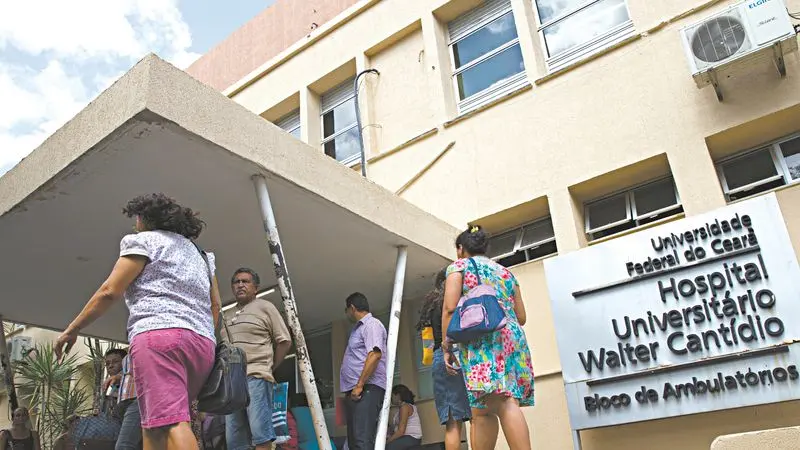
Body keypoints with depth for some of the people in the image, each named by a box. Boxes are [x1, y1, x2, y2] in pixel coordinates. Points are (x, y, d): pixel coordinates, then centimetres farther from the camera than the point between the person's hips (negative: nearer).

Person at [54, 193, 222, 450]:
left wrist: (72, 330, 8)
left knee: (170, 422, -18)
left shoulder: (144, 241, 10)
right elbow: (215, 305, 22)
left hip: (159, 334, -7)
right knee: (154, 424, 11)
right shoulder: (198, 253, 30)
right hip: (203, 344, 7)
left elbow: (110, 292, 1)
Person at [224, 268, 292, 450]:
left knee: (260, 434, -11)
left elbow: (285, 341, 3)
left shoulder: (265, 307, 5)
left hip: (255, 377, -6)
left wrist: (269, 368, 2)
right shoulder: (227, 315, 22)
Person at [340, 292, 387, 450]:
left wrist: (359, 385, -21)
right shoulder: (358, 328, 26)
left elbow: (375, 355, -19)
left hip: (367, 389, -10)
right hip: (353, 390, 10)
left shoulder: (372, 324, -5)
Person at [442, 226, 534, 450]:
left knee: (493, 407, -14)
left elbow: (450, 308, -4)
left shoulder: (459, 266, 10)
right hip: (514, 339, 6)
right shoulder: (505, 271, 26)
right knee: (494, 407, 0)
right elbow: (521, 317, 25)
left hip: (482, 339, -6)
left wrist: (447, 346, -1)